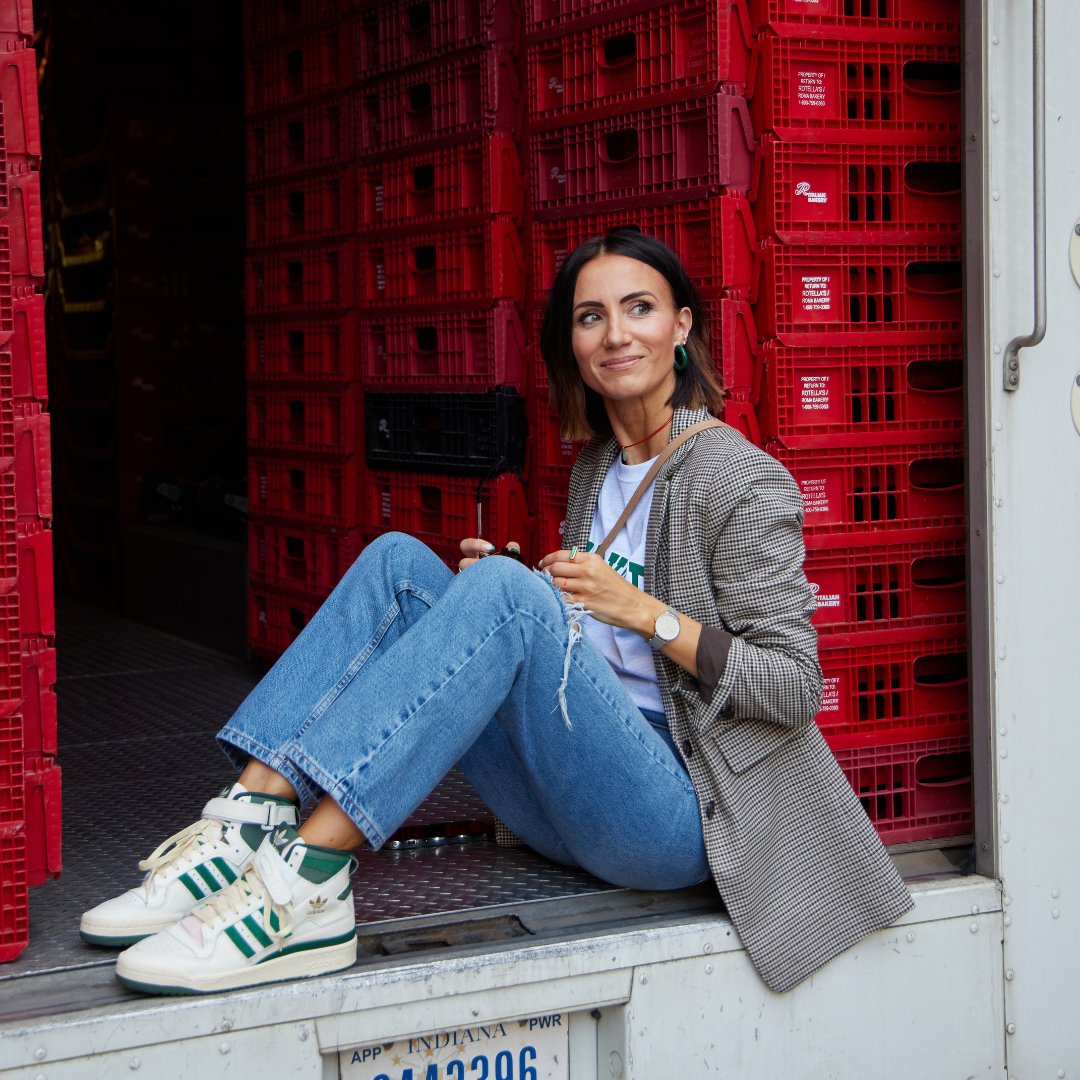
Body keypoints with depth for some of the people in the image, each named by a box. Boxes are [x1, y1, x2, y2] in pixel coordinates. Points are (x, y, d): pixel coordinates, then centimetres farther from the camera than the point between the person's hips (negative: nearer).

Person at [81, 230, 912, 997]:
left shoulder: (744, 480, -5)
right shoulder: (596, 470, 18)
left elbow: (796, 687, -9)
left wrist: (641, 609, -16)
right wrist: (502, 587, 6)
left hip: (674, 812, -7)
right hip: (563, 804, 7)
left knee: (502, 588, -29)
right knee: (400, 561, -6)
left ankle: (308, 881, -36)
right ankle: (252, 818, -21)